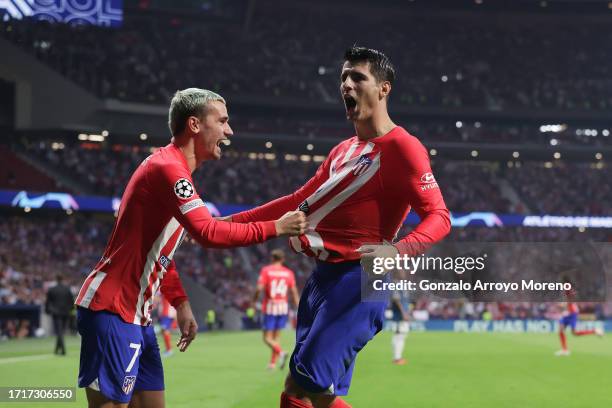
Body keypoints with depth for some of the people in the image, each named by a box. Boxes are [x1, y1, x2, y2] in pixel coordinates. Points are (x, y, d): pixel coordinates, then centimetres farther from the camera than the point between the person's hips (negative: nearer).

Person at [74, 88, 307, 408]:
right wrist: (275, 228, -19)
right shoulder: (166, 167, -16)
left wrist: (180, 303, 19)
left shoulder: (173, 168, 16)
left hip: (135, 314, 10)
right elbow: (208, 233, -27)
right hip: (111, 311, -10)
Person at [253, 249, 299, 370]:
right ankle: (272, 363, 10)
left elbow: (259, 288, -13)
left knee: (267, 338, -1)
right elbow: (294, 292, 1)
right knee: (276, 336, 13)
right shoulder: (289, 273, 4)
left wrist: (254, 300, 2)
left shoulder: (266, 270, -3)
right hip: (283, 307, 3)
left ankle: (281, 352, -25)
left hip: (269, 307, -3)